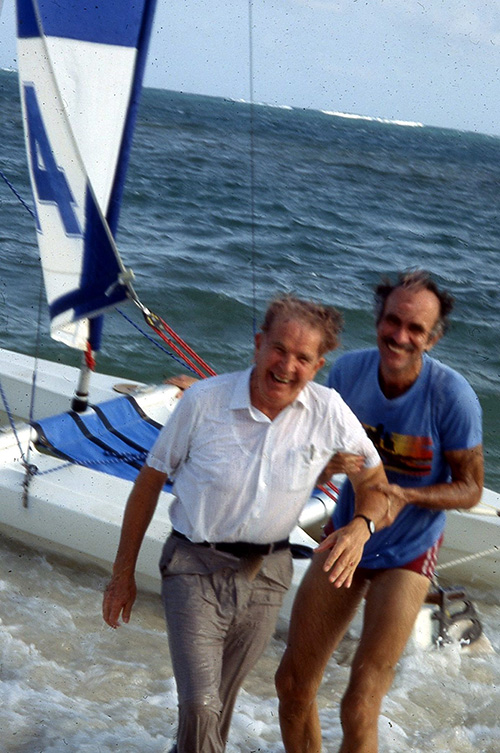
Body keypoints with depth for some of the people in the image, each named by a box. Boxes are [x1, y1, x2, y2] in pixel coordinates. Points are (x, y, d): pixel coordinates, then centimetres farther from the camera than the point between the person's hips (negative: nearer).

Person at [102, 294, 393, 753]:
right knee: (200, 706, -17)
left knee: (220, 701, 18)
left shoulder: (330, 413, -9)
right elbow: (150, 481, -3)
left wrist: (361, 526, -21)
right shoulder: (204, 401, -14)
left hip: (266, 576, 3)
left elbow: (375, 482, 3)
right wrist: (124, 572, 2)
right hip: (195, 568, -2)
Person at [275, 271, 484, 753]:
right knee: (293, 683, 9)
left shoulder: (452, 395, -23)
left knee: (359, 708, -7)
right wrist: (337, 459, -21)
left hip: (407, 555, -4)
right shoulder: (348, 370, -11)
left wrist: (405, 495, -30)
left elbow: (470, 489, -13)